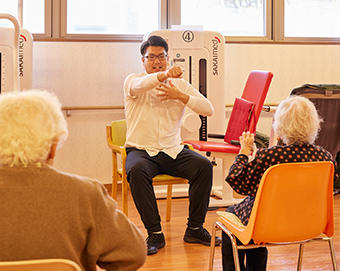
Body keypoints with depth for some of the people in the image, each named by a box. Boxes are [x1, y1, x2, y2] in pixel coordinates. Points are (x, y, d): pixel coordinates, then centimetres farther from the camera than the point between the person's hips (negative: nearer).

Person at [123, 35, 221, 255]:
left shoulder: (180, 85, 9)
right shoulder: (132, 81, 2)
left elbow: (209, 109, -4)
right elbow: (140, 85, -27)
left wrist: (180, 96, -18)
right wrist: (166, 74, -46)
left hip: (173, 151, 3)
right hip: (141, 150, -2)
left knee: (204, 165, -22)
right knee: (137, 170, -35)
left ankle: (195, 229, -9)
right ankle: (155, 233, -23)